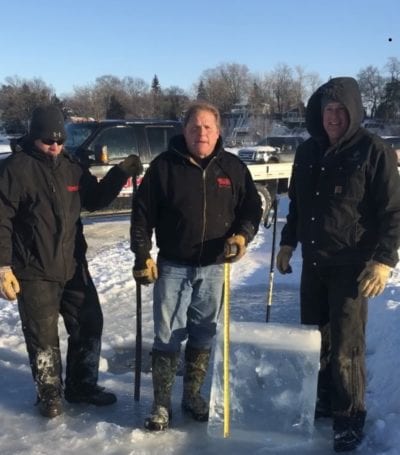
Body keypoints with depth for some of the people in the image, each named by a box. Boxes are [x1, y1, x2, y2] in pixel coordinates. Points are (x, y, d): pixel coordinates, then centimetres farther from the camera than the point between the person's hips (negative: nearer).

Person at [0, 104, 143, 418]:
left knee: (89, 325, 14)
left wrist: (121, 173, 4)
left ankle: (82, 386, 33)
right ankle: (49, 394, 27)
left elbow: (95, 199, 18)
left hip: (73, 266, 6)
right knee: (43, 337, 6)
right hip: (34, 272, -6)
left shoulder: (71, 167, 8)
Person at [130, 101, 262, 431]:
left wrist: (242, 236, -9)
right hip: (173, 266, -2)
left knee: (203, 335, 13)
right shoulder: (164, 166, -5)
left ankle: (193, 395, 30)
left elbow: (253, 208, 8)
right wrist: (142, 256, -6)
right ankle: (161, 404, 15)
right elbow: (143, 214, -3)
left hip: (213, 267, 3)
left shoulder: (233, 167, 2)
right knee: (168, 336, 2)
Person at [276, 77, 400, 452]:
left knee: (345, 344, -2)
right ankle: (323, 400, 32)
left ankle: (350, 417, 14)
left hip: (352, 265, -6)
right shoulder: (307, 152, 7)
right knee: (314, 336, 14)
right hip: (313, 262, 6)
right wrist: (288, 242, 17)